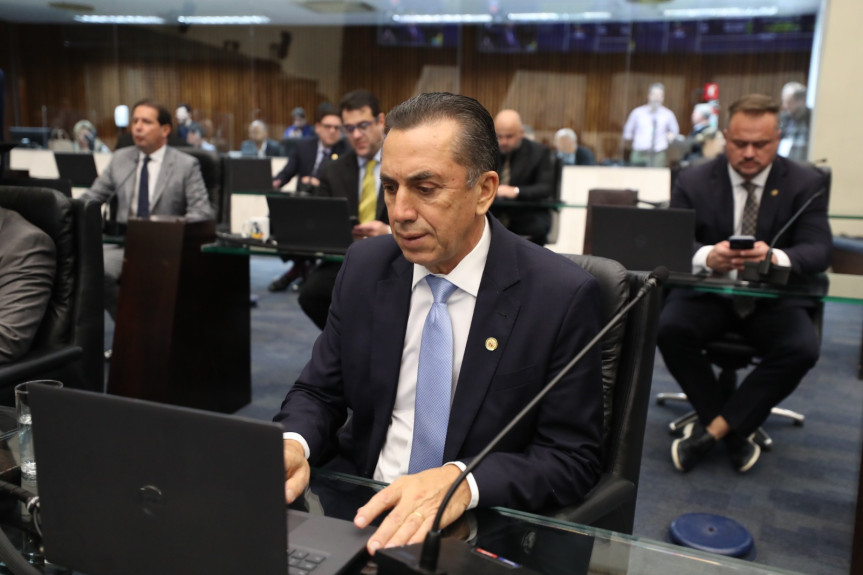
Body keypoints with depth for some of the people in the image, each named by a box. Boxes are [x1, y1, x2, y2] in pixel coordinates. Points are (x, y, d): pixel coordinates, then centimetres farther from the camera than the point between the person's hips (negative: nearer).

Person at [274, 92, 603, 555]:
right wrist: (292, 445, -17)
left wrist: (463, 482, -28)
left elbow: (573, 458, -11)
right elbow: (319, 392, 6)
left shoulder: (562, 296, -13)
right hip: (360, 513, 3)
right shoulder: (364, 267, -1)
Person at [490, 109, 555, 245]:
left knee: (538, 226, -34)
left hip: (526, 216, -2)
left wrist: (516, 191, -26)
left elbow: (546, 188, -8)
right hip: (492, 215, 2)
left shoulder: (539, 152, 3)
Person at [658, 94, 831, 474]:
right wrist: (707, 257, -34)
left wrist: (774, 257, -34)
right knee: (668, 329, -29)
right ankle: (735, 432, -11)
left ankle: (713, 429, -15)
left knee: (802, 348, -29)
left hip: (774, 298, 0)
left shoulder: (805, 183, 1)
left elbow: (819, 250, -9)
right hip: (708, 292, 0)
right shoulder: (694, 181, 0)